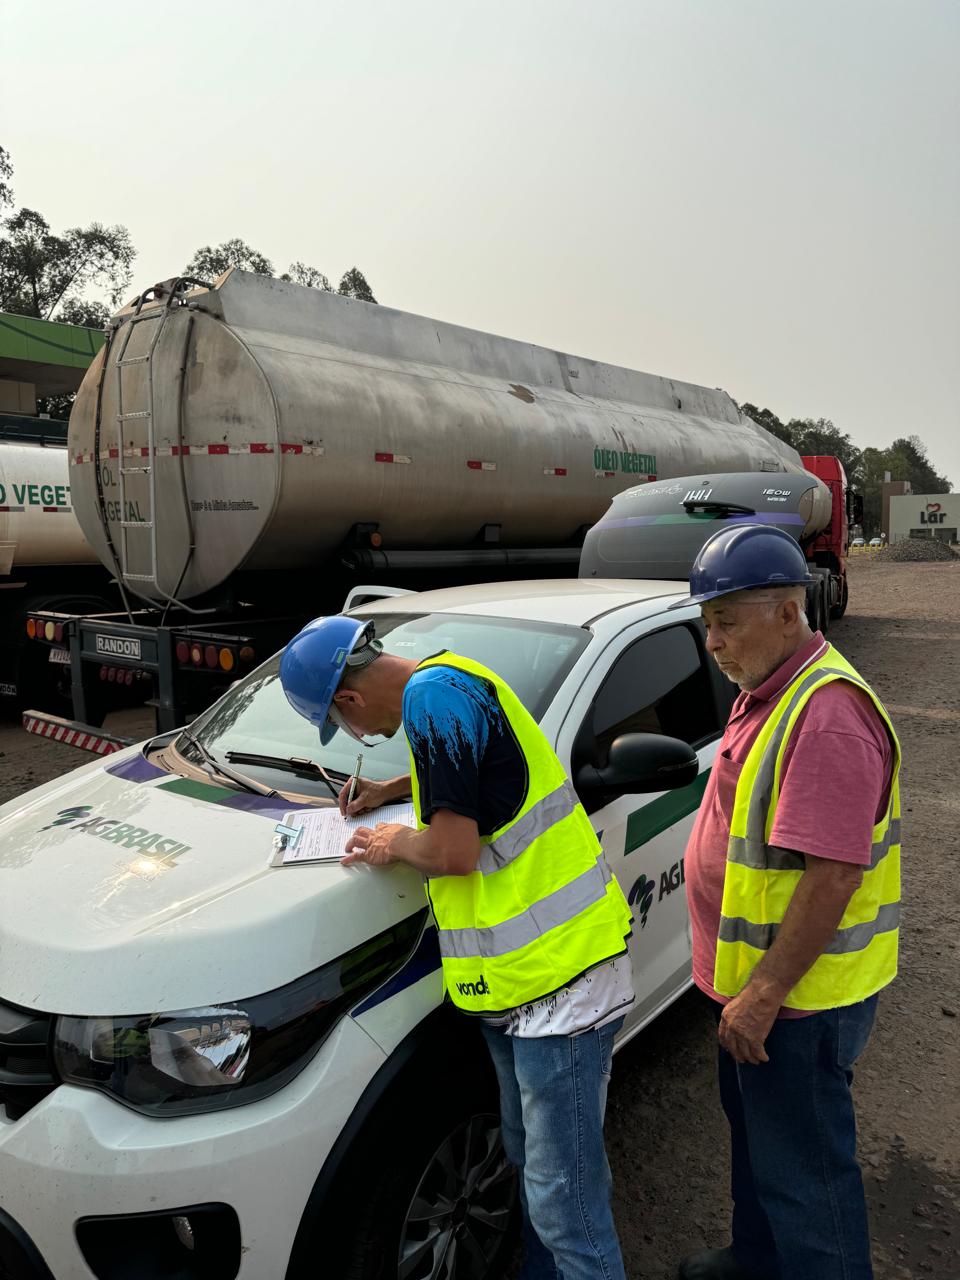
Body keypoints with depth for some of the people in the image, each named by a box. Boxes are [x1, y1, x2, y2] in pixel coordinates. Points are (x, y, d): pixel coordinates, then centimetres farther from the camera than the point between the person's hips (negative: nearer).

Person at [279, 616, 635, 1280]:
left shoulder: (433, 695, -20)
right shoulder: (453, 679, 11)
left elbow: (454, 852, -24)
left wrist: (395, 842, -4)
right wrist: (389, 790, 24)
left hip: (559, 975, -10)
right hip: (523, 975, 10)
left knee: (563, 1196, 2)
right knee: (533, 1159, 25)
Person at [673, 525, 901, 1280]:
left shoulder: (826, 712, -26)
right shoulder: (768, 693, 6)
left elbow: (833, 877, -29)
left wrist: (764, 995, -23)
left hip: (800, 997, -10)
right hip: (756, 983, 10)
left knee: (804, 1169, 9)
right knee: (756, 1138, 27)